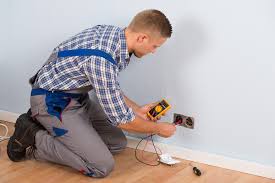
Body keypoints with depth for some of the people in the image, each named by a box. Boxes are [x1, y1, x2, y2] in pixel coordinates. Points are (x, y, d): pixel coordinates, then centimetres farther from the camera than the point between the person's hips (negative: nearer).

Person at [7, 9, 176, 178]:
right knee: (103, 166, -13)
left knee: (118, 143, 11)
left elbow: (109, 89, 13)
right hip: (53, 102, -9)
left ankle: (46, 127, 14)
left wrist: (137, 110, 14)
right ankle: (32, 137, -2)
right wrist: (159, 128, -7)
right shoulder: (101, 59, -33)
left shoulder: (115, 33, -5)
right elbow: (120, 119, -23)